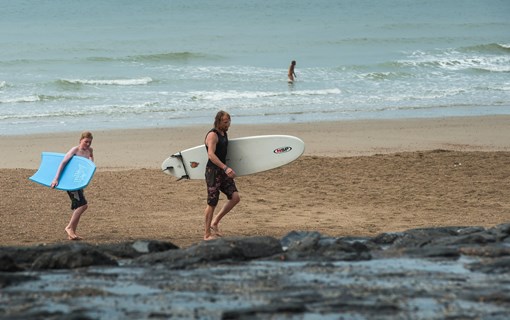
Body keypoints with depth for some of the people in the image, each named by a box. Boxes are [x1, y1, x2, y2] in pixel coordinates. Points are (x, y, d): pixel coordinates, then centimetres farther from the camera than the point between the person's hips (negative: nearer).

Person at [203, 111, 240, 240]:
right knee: (212, 203, -4)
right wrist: (225, 168, -36)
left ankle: (215, 223, 10)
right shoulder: (212, 135, -14)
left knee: (235, 197, -2)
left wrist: (227, 170, 29)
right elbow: (211, 154, -27)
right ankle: (207, 234, 5)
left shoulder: (224, 134, 14)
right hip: (213, 171, -8)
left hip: (223, 171, 8)